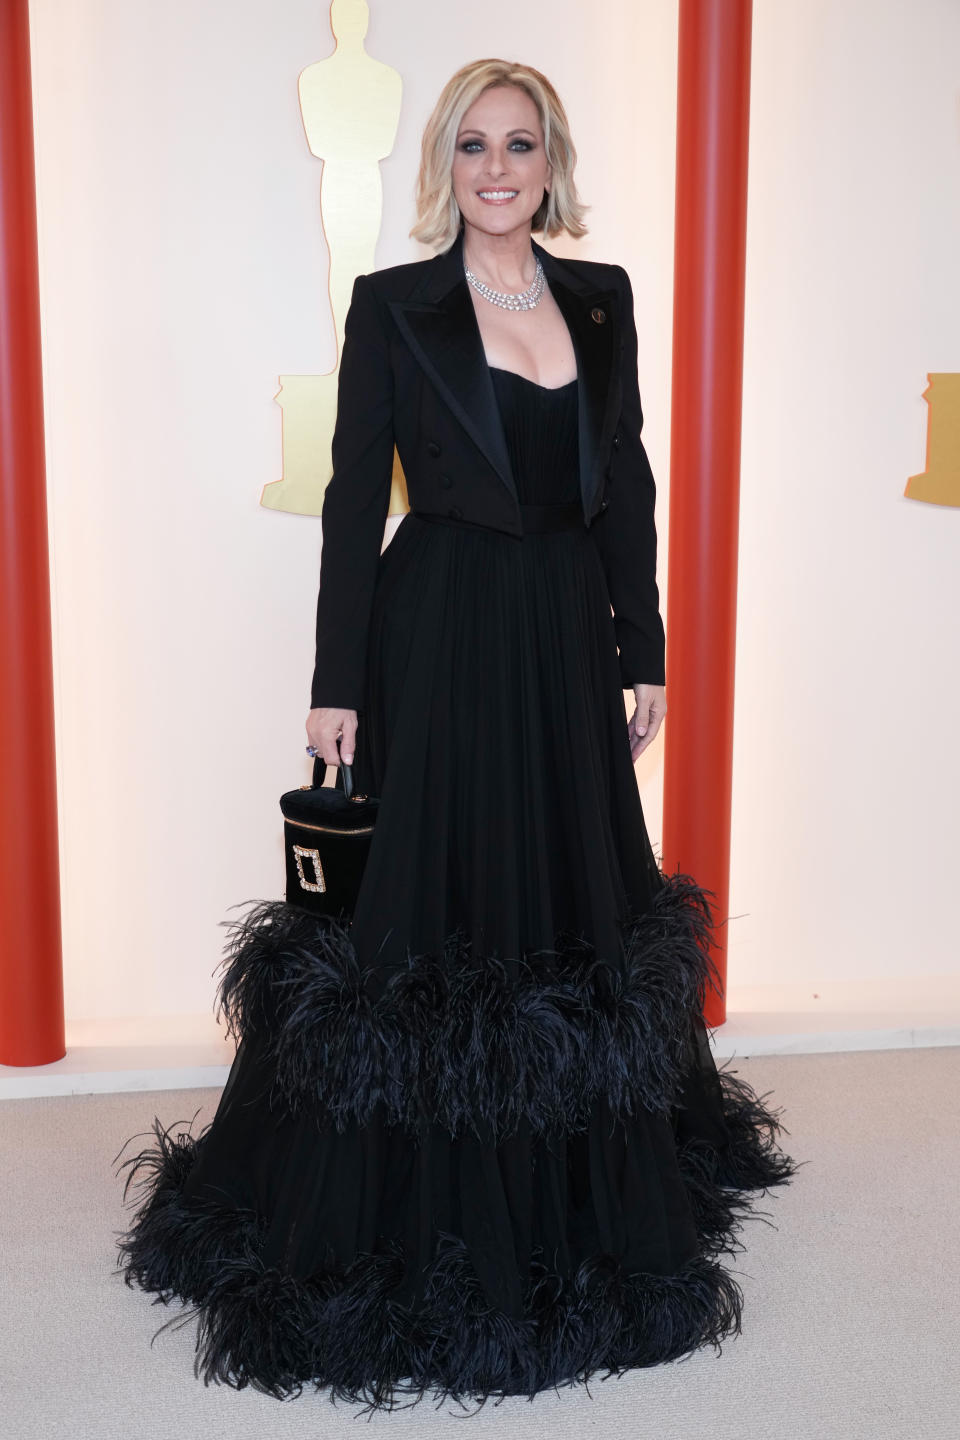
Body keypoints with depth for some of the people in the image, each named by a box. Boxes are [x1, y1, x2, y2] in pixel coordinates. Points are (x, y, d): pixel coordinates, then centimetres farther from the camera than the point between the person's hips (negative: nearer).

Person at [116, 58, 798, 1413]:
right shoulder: (393, 305, -2)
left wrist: (644, 651, 6)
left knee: (575, 889, 14)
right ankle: (415, 1210, 18)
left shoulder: (603, 298, 9)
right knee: (428, 904, 1)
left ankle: (588, 1189, 34)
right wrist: (336, 683, -8)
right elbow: (354, 499, -4)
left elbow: (628, 485, 10)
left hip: (569, 638, 4)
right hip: (439, 638, -4)